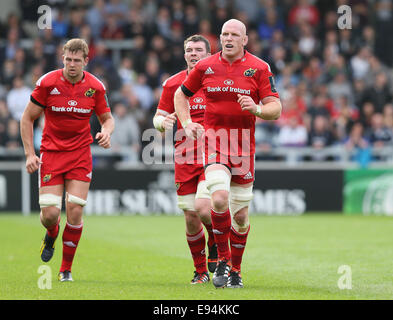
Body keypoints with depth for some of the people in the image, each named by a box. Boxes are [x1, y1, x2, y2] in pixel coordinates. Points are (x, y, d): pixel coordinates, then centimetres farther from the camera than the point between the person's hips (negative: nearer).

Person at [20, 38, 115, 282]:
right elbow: (28, 118, 0)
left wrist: (106, 132, -13)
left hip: (80, 154, 1)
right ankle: (51, 235, 30)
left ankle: (66, 269, 7)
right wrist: (30, 154, -7)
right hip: (51, 153, -1)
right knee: (50, 212, -10)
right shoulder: (47, 82, -9)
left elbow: (107, 118, 11)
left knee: (75, 211, -9)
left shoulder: (96, 86, -3)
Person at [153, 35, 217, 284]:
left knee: (203, 207, -22)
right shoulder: (173, 84, 7)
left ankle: (216, 245, 10)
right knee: (191, 219, 2)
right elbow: (158, 117, 11)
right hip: (185, 158, 3)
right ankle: (201, 271, 21)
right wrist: (163, 122, -11)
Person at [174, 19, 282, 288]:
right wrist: (187, 124, 4)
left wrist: (257, 109, -24)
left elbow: (275, 109, -3)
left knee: (240, 215, 5)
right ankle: (222, 259, -7)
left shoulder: (259, 68, 0)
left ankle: (235, 270, 25)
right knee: (220, 198, -24)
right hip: (214, 142, 0)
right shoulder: (206, 67, 5)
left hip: (244, 146, 0)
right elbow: (181, 95, 20)